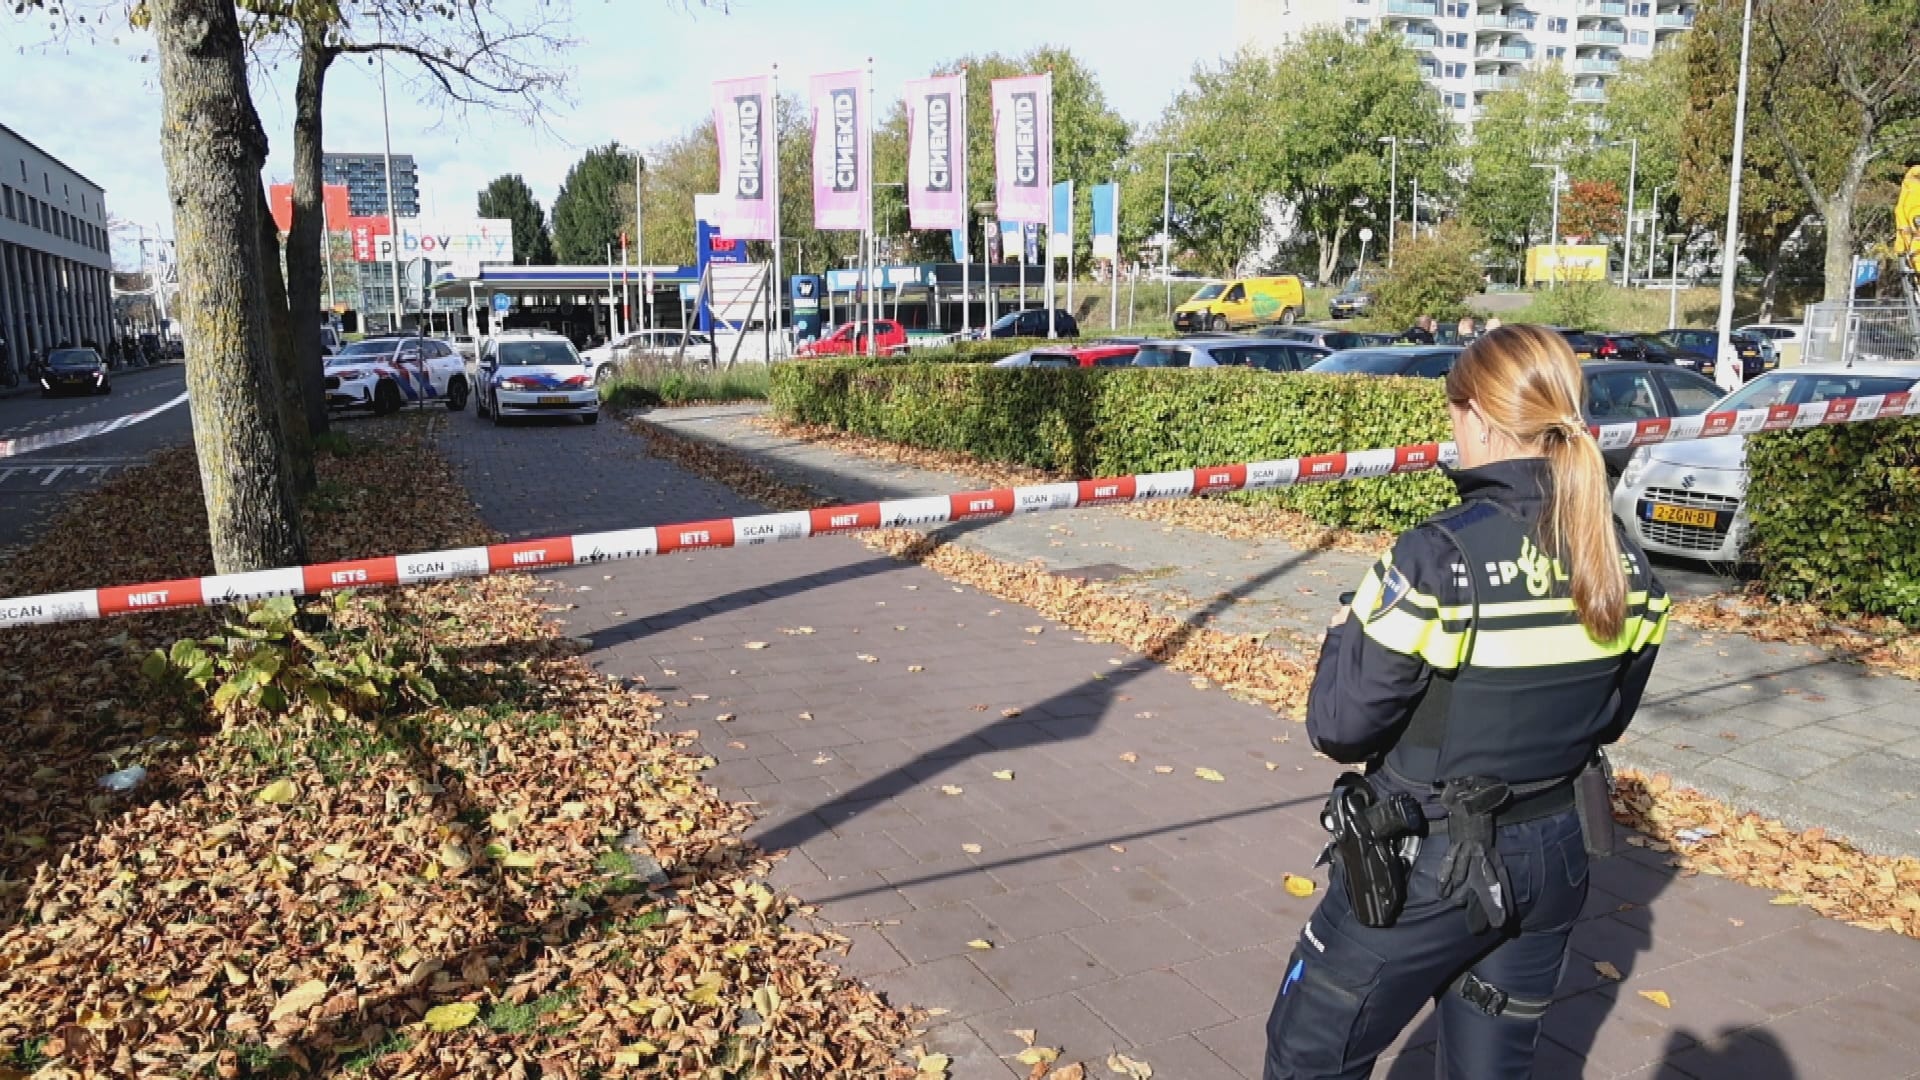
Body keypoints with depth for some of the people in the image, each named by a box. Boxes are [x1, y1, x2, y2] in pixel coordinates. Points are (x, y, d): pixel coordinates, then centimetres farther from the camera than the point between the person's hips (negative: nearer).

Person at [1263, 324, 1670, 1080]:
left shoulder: (1441, 556, -25)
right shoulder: (1622, 561, -4)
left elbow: (1337, 727, -19)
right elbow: (1608, 717, 10)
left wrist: (1349, 631, -3)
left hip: (1425, 869, -6)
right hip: (1555, 859, 7)